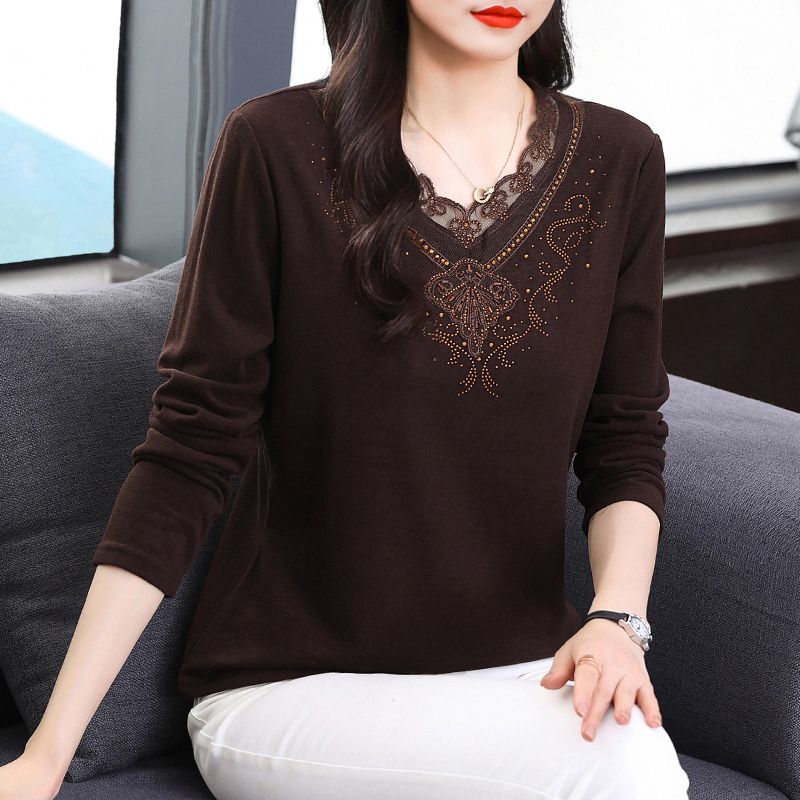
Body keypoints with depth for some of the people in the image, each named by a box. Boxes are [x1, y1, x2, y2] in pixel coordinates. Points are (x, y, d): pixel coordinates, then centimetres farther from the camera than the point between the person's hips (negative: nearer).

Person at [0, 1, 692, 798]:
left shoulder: (619, 159, 2)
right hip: (290, 688, -3)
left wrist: (615, 616, -13)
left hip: (521, 666, 4)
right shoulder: (276, 147, -9)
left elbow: (626, 448, 8)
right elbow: (188, 455, -8)